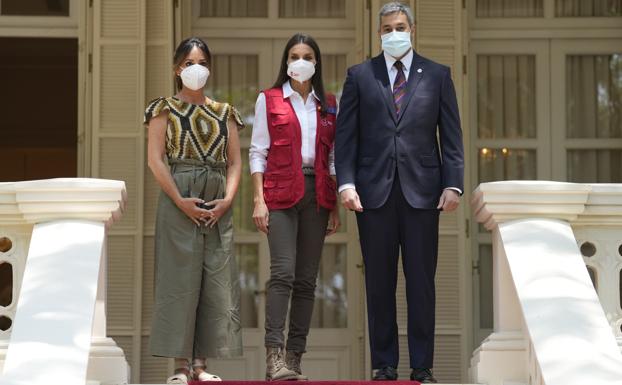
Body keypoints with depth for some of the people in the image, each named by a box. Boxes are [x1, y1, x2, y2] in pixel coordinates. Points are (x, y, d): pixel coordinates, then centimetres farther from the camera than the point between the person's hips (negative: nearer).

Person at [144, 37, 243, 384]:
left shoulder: (224, 113, 16)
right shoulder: (166, 109, 6)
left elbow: (235, 161, 11)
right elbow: (155, 159, -4)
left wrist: (227, 200, -5)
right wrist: (181, 201, -14)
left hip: (218, 206, 4)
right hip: (178, 201, -4)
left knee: (217, 282, 0)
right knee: (180, 279, -5)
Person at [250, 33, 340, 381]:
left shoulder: (329, 105, 13)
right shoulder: (269, 100, 4)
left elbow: (334, 157, 14)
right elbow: (258, 152, 1)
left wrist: (335, 207, 8)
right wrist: (259, 200, -8)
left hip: (317, 195, 4)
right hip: (281, 193, -4)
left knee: (307, 279, 2)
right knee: (283, 271, -16)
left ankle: (295, 358, 6)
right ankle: (274, 356, -19)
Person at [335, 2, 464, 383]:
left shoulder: (437, 75, 8)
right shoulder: (359, 76, 8)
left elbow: (451, 136, 5)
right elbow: (346, 134, 4)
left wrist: (453, 184, -4)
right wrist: (346, 183, -7)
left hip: (421, 190, 0)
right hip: (375, 191, 0)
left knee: (421, 282, 2)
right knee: (380, 283, 5)